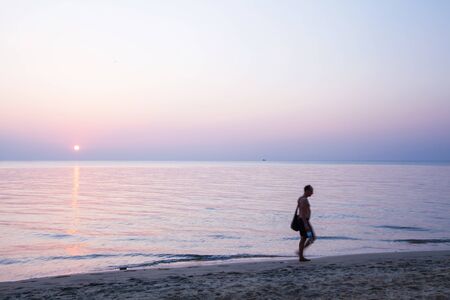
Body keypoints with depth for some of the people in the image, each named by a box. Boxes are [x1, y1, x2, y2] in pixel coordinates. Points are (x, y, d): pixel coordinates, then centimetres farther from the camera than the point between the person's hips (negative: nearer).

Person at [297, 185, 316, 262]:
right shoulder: (304, 200, -16)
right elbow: (303, 213, -22)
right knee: (312, 238, -4)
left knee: (303, 239, 10)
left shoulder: (300, 199, 15)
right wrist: (306, 225, -24)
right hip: (304, 221, -10)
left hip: (301, 220, 10)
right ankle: (300, 252, -3)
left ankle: (301, 257, 10)